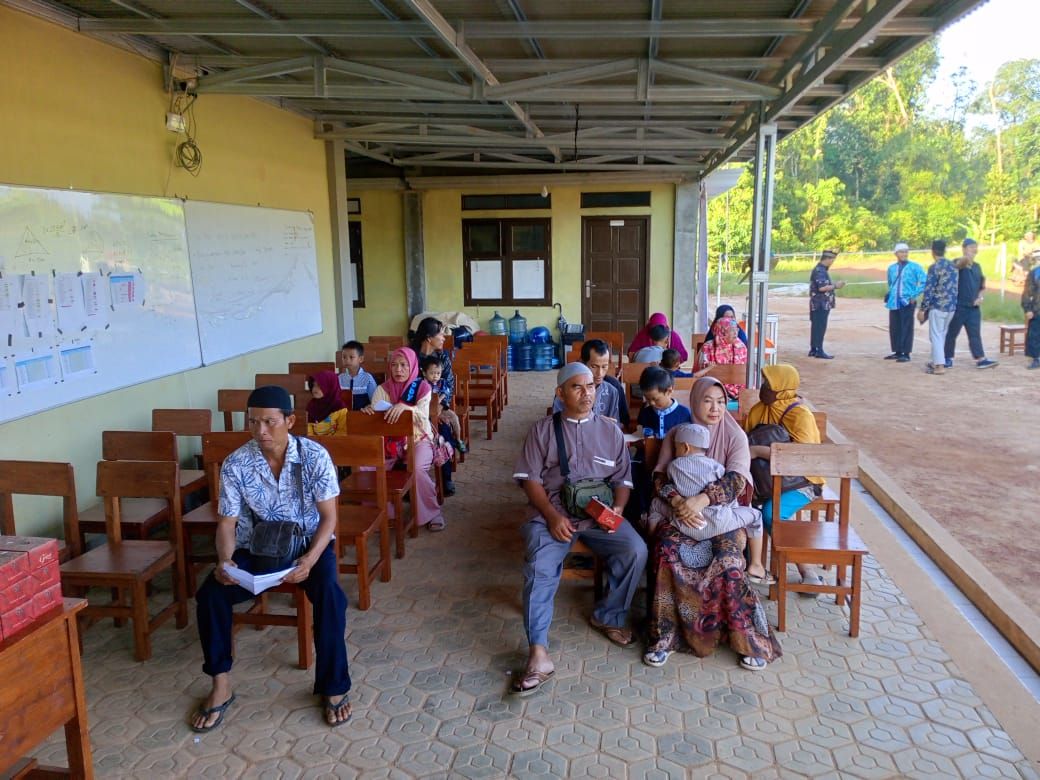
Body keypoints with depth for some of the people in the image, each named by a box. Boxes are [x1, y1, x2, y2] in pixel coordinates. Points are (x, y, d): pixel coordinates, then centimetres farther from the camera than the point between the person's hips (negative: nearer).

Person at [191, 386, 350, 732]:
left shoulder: (315, 456, -15)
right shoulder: (235, 464, -11)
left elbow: (328, 516, -13)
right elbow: (227, 522, -7)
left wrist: (309, 559, -29)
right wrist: (225, 561, -28)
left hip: (308, 544, -2)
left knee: (330, 594, -30)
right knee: (210, 594, -21)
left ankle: (334, 688, -13)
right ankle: (220, 686, -1)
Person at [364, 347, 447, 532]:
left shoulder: (422, 387, -6)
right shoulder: (383, 389, 3)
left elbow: (423, 418, -19)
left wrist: (405, 407, -39)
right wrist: (368, 410, -26)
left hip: (419, 439, -3)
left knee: (417, 468, -33)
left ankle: (432, 513, -10)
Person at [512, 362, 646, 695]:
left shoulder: (610, 431, 14)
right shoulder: (543, 430, 7)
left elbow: (623, 479, 13)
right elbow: (530, 478, 1)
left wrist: (617, 509, -9)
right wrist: (552, 516, -13)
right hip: (552, 513, -2)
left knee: (636, 551, -23)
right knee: (540, 566, -30)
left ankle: (608, 616, 2)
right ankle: (538, 654, -27)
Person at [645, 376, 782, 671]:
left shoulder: (735, 436, 1)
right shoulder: (676, 434, 7)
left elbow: (736, 479, -14)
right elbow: (660, 476, -2)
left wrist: (702, 499, -30)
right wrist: (679, 502, -23)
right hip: (681, 513, 1)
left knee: (727, 558, -32)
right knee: (666, 550, -30)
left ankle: (749, 639, -16)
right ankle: (664, 634, -18)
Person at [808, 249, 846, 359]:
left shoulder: (822, 270, 17)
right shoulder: (819, 271, -16)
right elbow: (821, 288, -24)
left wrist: (834, 284, 11)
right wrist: (835, 286, -13)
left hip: (822, 305, 10)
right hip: (820, 305, -10)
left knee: (816, 327, 12)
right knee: (820, 328, -7)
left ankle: (813, 350, 17)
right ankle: (819, 351, -5)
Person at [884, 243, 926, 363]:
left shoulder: (915, 267, -3)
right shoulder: (891, 268, 12)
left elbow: (924, 282, -8)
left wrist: (914, 295, -12)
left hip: (907, 302, -5)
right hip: (894, 302, 5)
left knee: (906, 328, -5)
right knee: (894, 328, 9)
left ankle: (906, 354, -1)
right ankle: (898, 352, 20)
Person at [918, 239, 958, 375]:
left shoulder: (934, 267, -13)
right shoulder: (953, 266, 10)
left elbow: (929, 290, -15)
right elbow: (954, 287, 15)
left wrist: (922, 309, -10)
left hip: (938, 306, -7)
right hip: (951, 306, 7)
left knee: (935, 336, -3)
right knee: (942, 335, 18)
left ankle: (940, 366, -8)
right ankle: (936, 361, 27)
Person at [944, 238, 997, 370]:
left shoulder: (977, 267, 14)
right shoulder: (957, 263, -7)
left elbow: (981, 285, 23)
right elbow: (960, 263, -34)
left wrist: (980, 297, 4)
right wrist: (967, 258, -57)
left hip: (974, 307, 6)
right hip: (957, 306, -6)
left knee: (975, 334, 2)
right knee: (952, 333, 4)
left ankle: (980, 359, 0)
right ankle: (948, 358, 15)